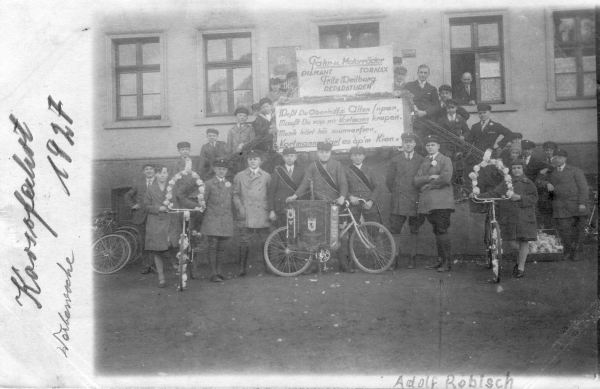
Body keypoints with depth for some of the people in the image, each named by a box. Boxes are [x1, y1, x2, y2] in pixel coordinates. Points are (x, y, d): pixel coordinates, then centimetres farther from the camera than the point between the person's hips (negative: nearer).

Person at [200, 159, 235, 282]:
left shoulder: (230, 185, 14)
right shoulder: (208, 184, 1)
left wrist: (232, 219, 13)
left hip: (226, 220, 4)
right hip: (212, 220, -4)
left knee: (221, 248, 7)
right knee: (212, 247, -3)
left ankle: (219, 271, 17)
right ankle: (213, 274, 3)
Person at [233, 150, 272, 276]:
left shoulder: (266, 176, 11)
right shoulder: (239, 176, 10)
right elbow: (235, 194, 10)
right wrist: (240, 208, -3)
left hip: (263, 214, 1)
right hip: (246, 216, -1)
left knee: (265, 241, 3)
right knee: (244, 242, -2)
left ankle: (268, 266, 15)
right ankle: (242, 268, 6)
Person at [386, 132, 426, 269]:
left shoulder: (421, 160, 8)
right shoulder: (395, 160, 9)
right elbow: (389, 181, 11)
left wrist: (420, 193, 1)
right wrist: (396, 192, 5)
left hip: (415, 201, 0)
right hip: (398, 202, 0)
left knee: (414, 230, 6)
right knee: (394, 230, -5)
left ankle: (412, 258, 15)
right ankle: (394, 259, 0)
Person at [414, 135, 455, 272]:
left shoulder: (445, 160, 4)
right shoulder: (424, 162, 20)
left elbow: (446, 178, -13)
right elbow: (416, 181, 6)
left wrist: (428, 185, -6)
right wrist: (430, 177, -10)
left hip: (442, 201, -5)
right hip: (428, 202, 6)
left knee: (442, 231, -10)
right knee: (437, 232, 8)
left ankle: (447, 262, -5)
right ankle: (440, 260, 14)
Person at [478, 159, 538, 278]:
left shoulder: (528, 183, 5)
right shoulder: (505, 183, 10)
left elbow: (534, 198, -4)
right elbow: (494, 193, 1)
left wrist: (520, 197, -18)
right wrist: (479, 196, -11)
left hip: (525, 217, -1)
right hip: (509, 217, 2)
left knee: (523, 242, -1)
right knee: (513, 243, 1)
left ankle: (521, 267, 10)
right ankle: (522, 256, 33)